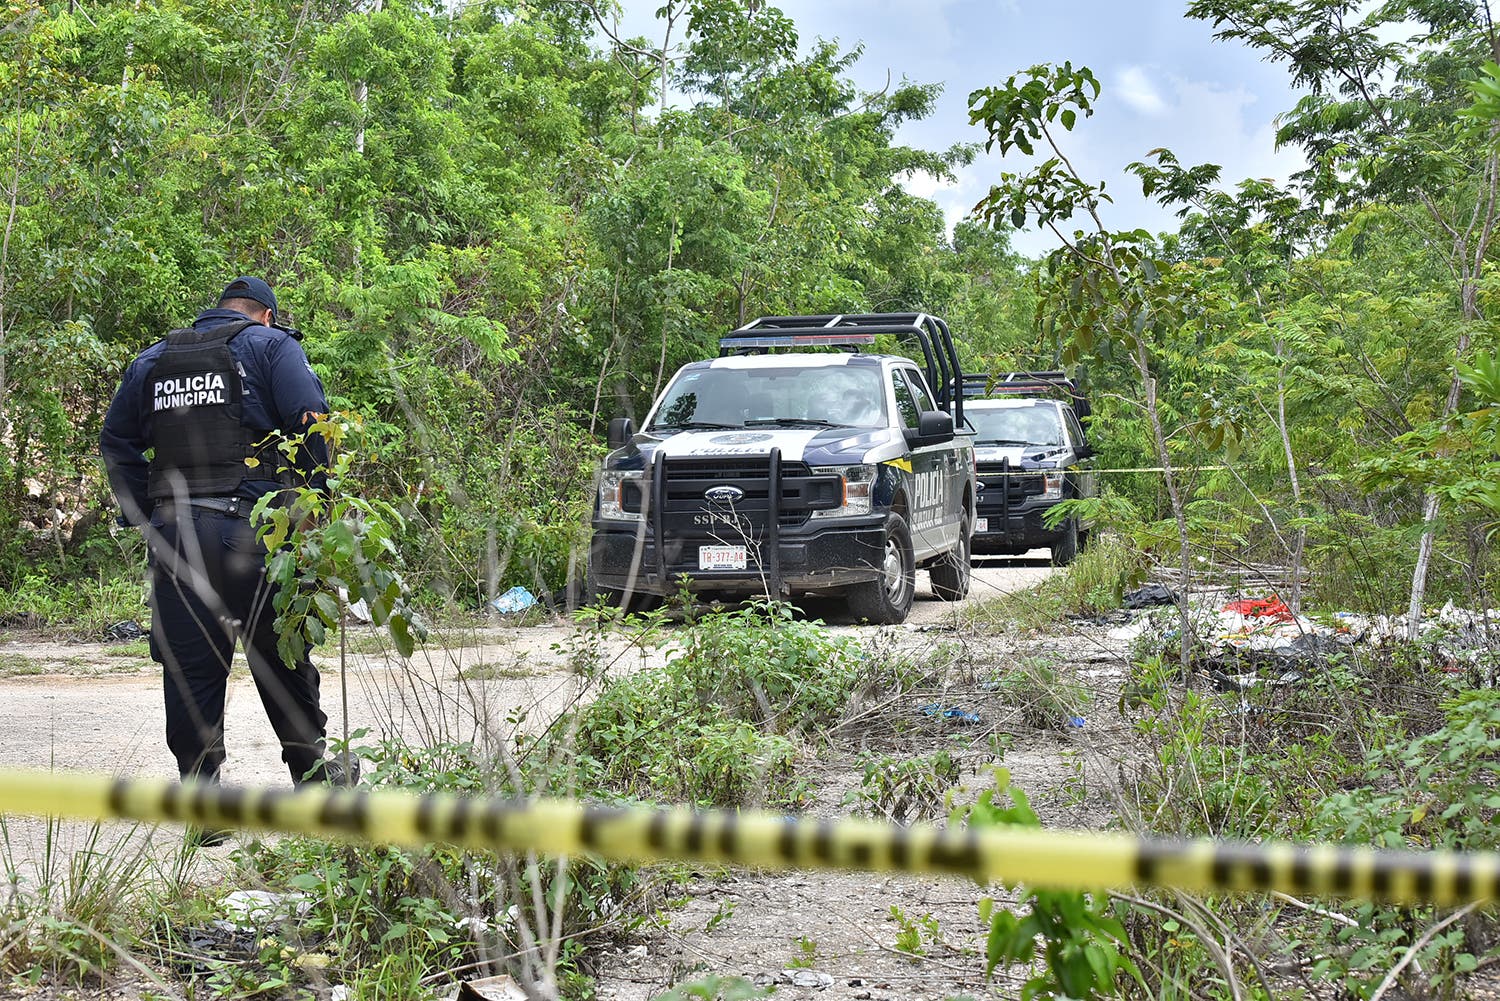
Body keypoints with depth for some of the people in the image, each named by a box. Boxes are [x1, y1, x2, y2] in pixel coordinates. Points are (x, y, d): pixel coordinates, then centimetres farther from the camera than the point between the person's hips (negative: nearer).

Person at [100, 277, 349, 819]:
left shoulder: (152, 359, 18)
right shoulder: (271, 345, 4)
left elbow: (116, 441, 18)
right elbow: (310, 423, -8)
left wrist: (146, 518, 17)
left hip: (173, 532, 3)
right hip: (252, 529, -3)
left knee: (190, 669, 6)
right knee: (279, 659, 10)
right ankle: (312, 773, 22)